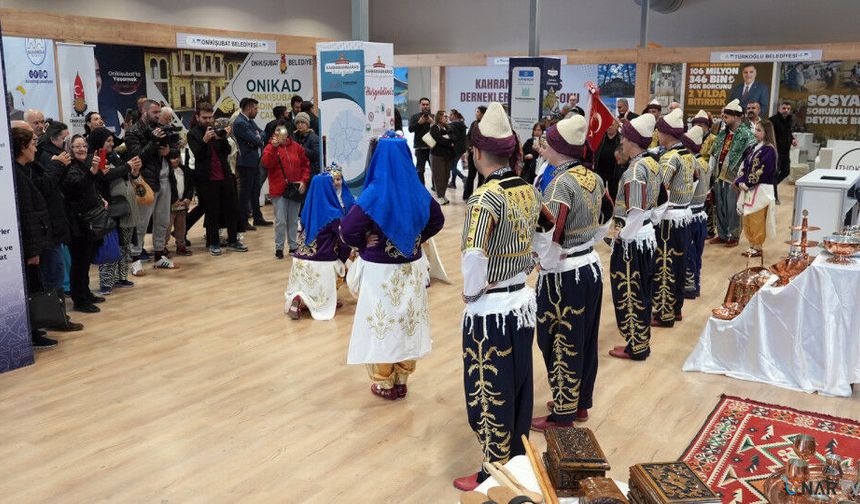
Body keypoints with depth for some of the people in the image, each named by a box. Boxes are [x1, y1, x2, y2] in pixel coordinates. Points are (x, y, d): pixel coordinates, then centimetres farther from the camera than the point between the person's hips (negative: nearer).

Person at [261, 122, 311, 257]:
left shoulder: (296, 147, 6)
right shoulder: (270, 147, -3)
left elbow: (305, 164, 10)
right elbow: (266, 164, -20)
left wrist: (304, 180, -2)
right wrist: (274, 147, -28)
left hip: (295, 189, 3)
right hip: (279, 190, -3)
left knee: (293, 220, 12)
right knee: (280, 221, -3)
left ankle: (293, 246, 23)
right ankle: (279, 247, 9)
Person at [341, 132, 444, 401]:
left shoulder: (374, 195, -18)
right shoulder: (418, 191, -2)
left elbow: (347, 230, -22)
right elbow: (437, 220, 13)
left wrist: (363, 244, -3)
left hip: (381, 270, -5)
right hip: (411, 268, 5)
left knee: (382, 322, 9)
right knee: (408, 321, 16)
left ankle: (385, 383, 20)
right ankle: (402, 380, 28)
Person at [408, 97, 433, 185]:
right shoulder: (415, 116, 6)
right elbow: (410, 129, -5)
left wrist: (433, 122, -15)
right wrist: (419, 122, -16)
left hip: (432, 146, 1)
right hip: (420, 147, -1)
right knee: (420, 170, 0)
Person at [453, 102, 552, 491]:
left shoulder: (485, 197, -21)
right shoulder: (530, 191, 1)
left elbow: (473, 256, -33)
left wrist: (471, 293, -16)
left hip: (491, 311, -7)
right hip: (524, 301, 7)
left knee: (490, 394, 8)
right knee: (517, 386, 21)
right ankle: (516, 458, 37)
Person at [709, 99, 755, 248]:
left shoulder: (746, 135, -12)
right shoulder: (723, 133, 10)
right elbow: (714, 153, 18)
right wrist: (712, 170, 14)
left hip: (733, 178, -7)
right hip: (720, 176, 7)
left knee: (732, 208, 0)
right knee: (720, 206, 13)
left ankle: (733, 236, 13)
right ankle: (722, 234, 25)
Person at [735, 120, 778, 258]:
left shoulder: (769, 150, -13)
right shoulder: (755, 148, 13)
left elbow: (761, 171, -19)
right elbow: (745, 166, 10)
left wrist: (747, 183, -13)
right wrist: (740, 182, -3)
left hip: (761, 190, -8)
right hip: (748, 188, 8)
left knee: (757, 220, -2)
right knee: (747, 219, 12)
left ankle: (757, 248, 7)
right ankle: (752, 245, 22)